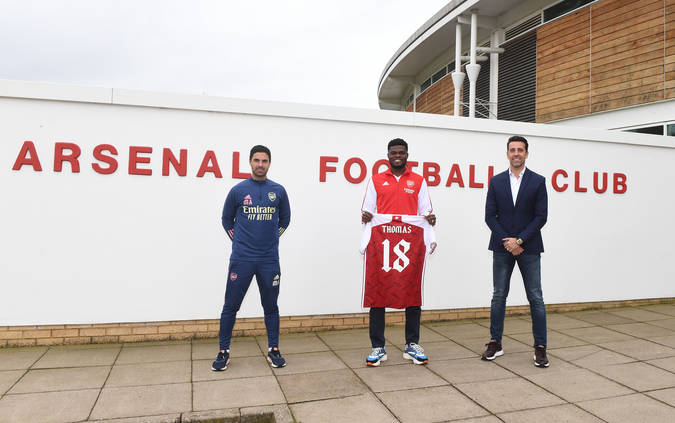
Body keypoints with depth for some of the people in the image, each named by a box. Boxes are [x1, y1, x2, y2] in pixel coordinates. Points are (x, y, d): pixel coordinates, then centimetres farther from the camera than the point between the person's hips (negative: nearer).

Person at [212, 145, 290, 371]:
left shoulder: (278, 191, 4)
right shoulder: (238, 190, 1)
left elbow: (285, 219, 17)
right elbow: (227, 219, 12)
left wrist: (272, 237, 9)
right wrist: (238, 240, 5)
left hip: (269, 259, 1)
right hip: (241, 259, -1)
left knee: (271, 306, 9)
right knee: (231, 306, 3)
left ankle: (273, 350, 21)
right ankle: (224, 352, 17)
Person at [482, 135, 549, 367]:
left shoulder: (538, 181, 1)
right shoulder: (496, 181, 6)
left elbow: (541, 216, -4)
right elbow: (490, 216, 2)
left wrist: (519, 240, -12)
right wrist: (507, 241, -8)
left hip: (528, 247, -1)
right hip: (502, 247, 2)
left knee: (535, 298, 2)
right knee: (499, 296, 7)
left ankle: (540, 347, 12)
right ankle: (495, 343, 17)